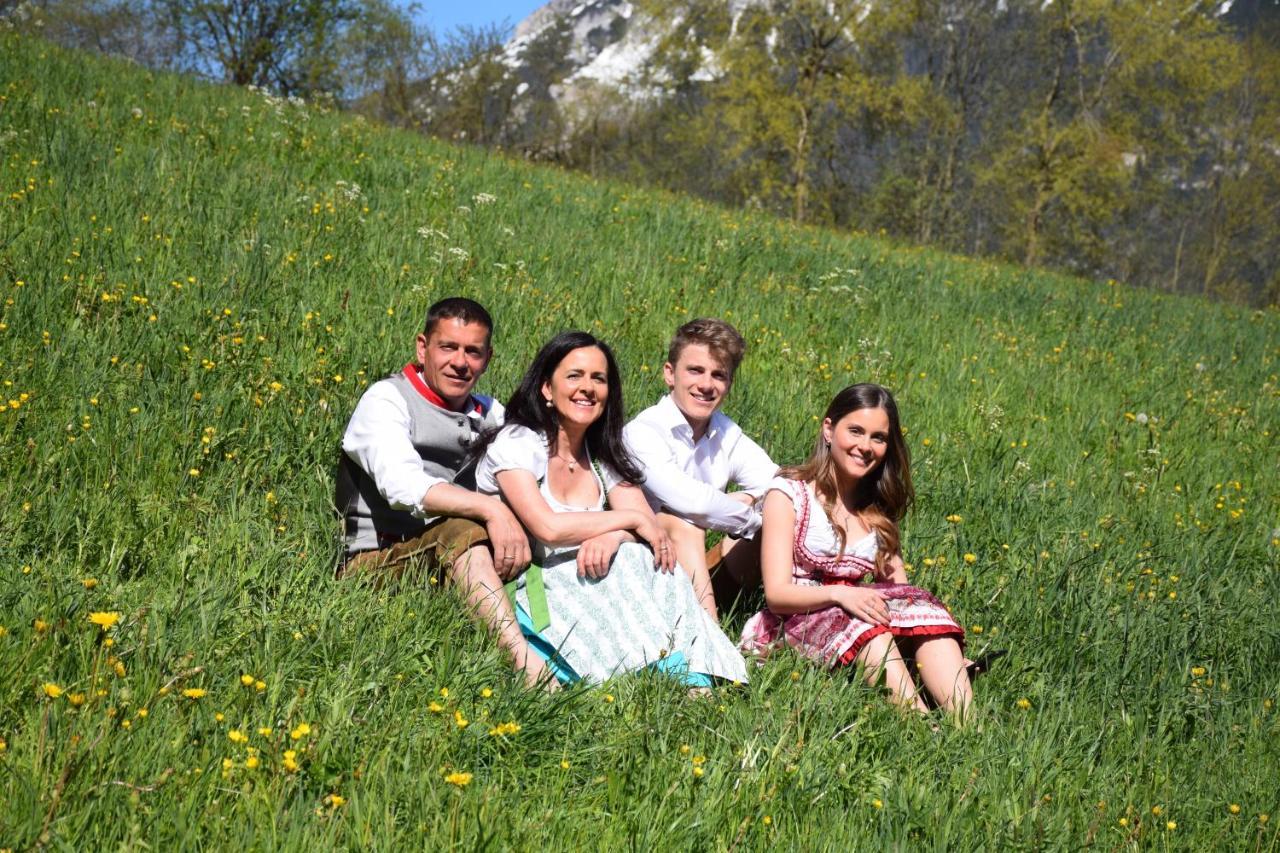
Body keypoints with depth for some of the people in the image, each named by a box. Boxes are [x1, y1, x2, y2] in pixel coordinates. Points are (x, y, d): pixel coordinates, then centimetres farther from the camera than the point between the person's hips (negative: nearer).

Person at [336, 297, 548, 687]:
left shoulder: (488, 414, 16)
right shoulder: (387, 400, -4)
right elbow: (402, 485, -22)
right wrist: (490, 509, -31)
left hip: (450, 563, 7)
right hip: (375, 561, -7)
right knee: (462, 529, -32)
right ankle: (523, 659, -47)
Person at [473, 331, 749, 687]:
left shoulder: (605, 456, 10)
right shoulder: (516, 443, -8)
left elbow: (650, 529, -2)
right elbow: (548, 527, -22)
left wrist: (612, 536, -24)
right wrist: (629, 518, -14)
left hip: (583, 586, 6)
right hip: (520, 587, -6)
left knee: (645, 562, -23)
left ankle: (693, 685, -32)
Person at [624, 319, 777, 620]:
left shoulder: (726, 432, 4)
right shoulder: (643, 432, -17)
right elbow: (689, 500, -32)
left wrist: (745, 500, -24)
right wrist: (752, 516, -16)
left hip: (697, 567, 7)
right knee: (683, 524, -33)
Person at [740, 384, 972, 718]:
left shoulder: (878, 508, 16)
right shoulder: (789, 493, -1)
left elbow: (897, 586, 7)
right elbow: (776, 593, -10)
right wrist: (838, 594, -29)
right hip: (794, 625, -5)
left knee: (924, 611, -24)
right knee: (863, 624, -34)